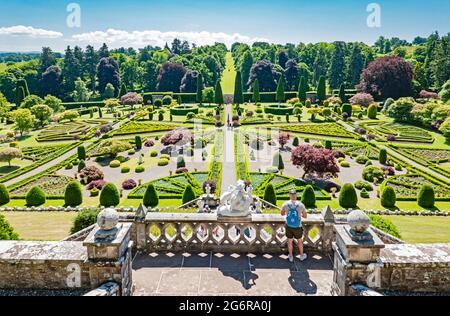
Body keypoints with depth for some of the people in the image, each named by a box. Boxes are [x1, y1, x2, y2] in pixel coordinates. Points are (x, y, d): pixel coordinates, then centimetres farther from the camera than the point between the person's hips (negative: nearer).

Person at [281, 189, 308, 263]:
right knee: (300, 241, 21)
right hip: (297, 227, -1)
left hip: (289, 226, 1)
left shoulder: (286, 204, -13)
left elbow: (282, 213, 5)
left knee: (290, 241, 18)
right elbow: (305, 216, -4)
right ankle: (302, 256, 38)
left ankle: (291, 257, 33)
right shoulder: (301, 205, -16)